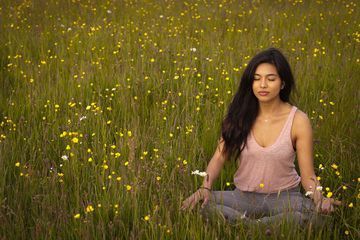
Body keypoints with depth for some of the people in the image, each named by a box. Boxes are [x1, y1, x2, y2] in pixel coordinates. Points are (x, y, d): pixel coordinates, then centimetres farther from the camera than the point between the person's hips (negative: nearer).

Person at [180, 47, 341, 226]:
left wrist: (319, 198, -28)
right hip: (244, 196, 1)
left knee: (312, 212, -36)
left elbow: (308, 175, -6)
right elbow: (219, 157, -4)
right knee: (198, 204, -28)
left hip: (284, 197, -1)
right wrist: (205, 187, -23)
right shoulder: (240, 116, -3)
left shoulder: (298, 121, -9)